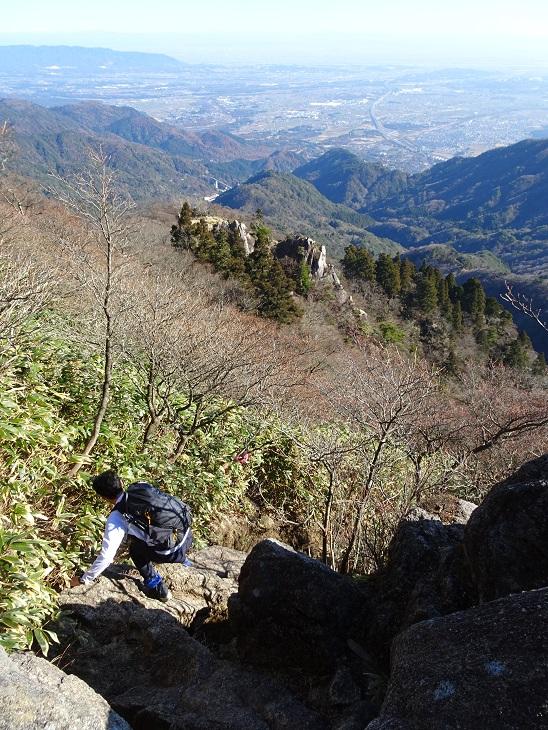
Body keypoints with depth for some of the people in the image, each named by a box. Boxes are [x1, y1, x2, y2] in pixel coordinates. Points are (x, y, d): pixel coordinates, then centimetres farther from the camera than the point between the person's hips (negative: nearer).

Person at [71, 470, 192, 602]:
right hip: (187, 534, 6)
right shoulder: (142, 486, 5)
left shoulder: (117, 518, -9)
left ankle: (156, 588, 20)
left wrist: (83, 579, 9)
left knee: (135, 549, 21)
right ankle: (183, 560, 39)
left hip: (172, 552, -5)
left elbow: (106, 557, -7)